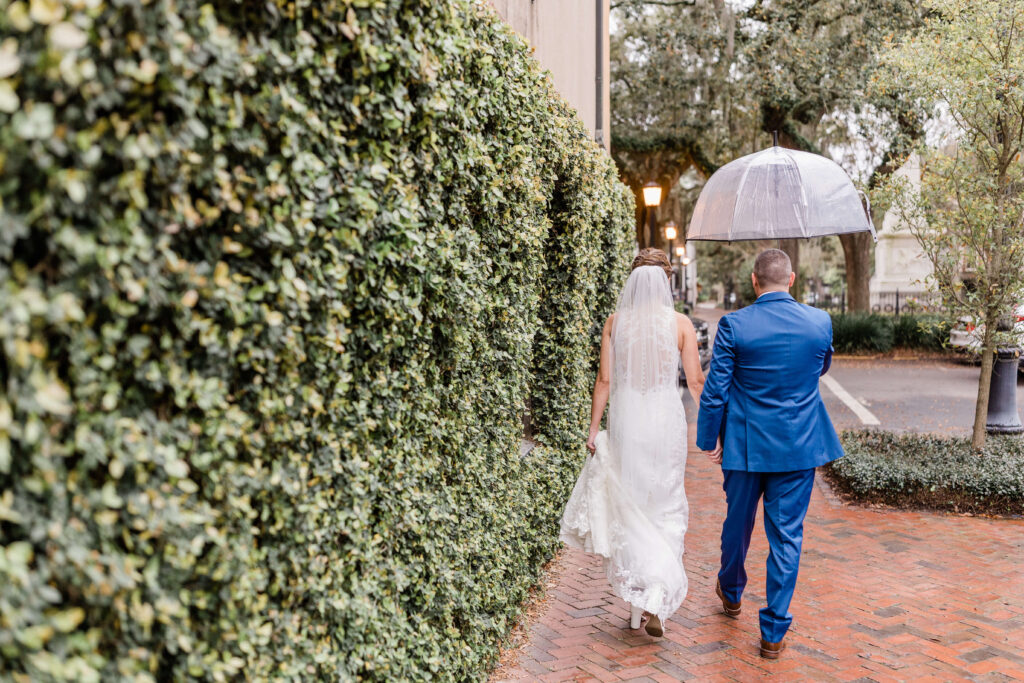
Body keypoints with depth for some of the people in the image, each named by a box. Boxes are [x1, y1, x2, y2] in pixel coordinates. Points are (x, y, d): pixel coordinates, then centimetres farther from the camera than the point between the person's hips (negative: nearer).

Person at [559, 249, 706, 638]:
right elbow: (696, 381, -2)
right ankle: (656, 601, -3)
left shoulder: (615, 322, -1)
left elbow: (605, 380, -2)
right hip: (666, 420, -1)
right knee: (665, 511, 10)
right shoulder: (680, 323, -4)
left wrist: (594, 428, 5)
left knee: (628, 508, 11)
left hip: (626, 421, 1)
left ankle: (637, 604, 14)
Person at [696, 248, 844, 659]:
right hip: (799, 445, 1)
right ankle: (774, 632, 14)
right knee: (787, 536, 8)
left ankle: (731, 593, 45)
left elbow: (715, 391, -10)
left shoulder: (733, 325, -13)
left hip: (745, 445, 0)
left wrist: (709, 439, 2)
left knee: (737, 523, 20)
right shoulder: (820, 322, -6)